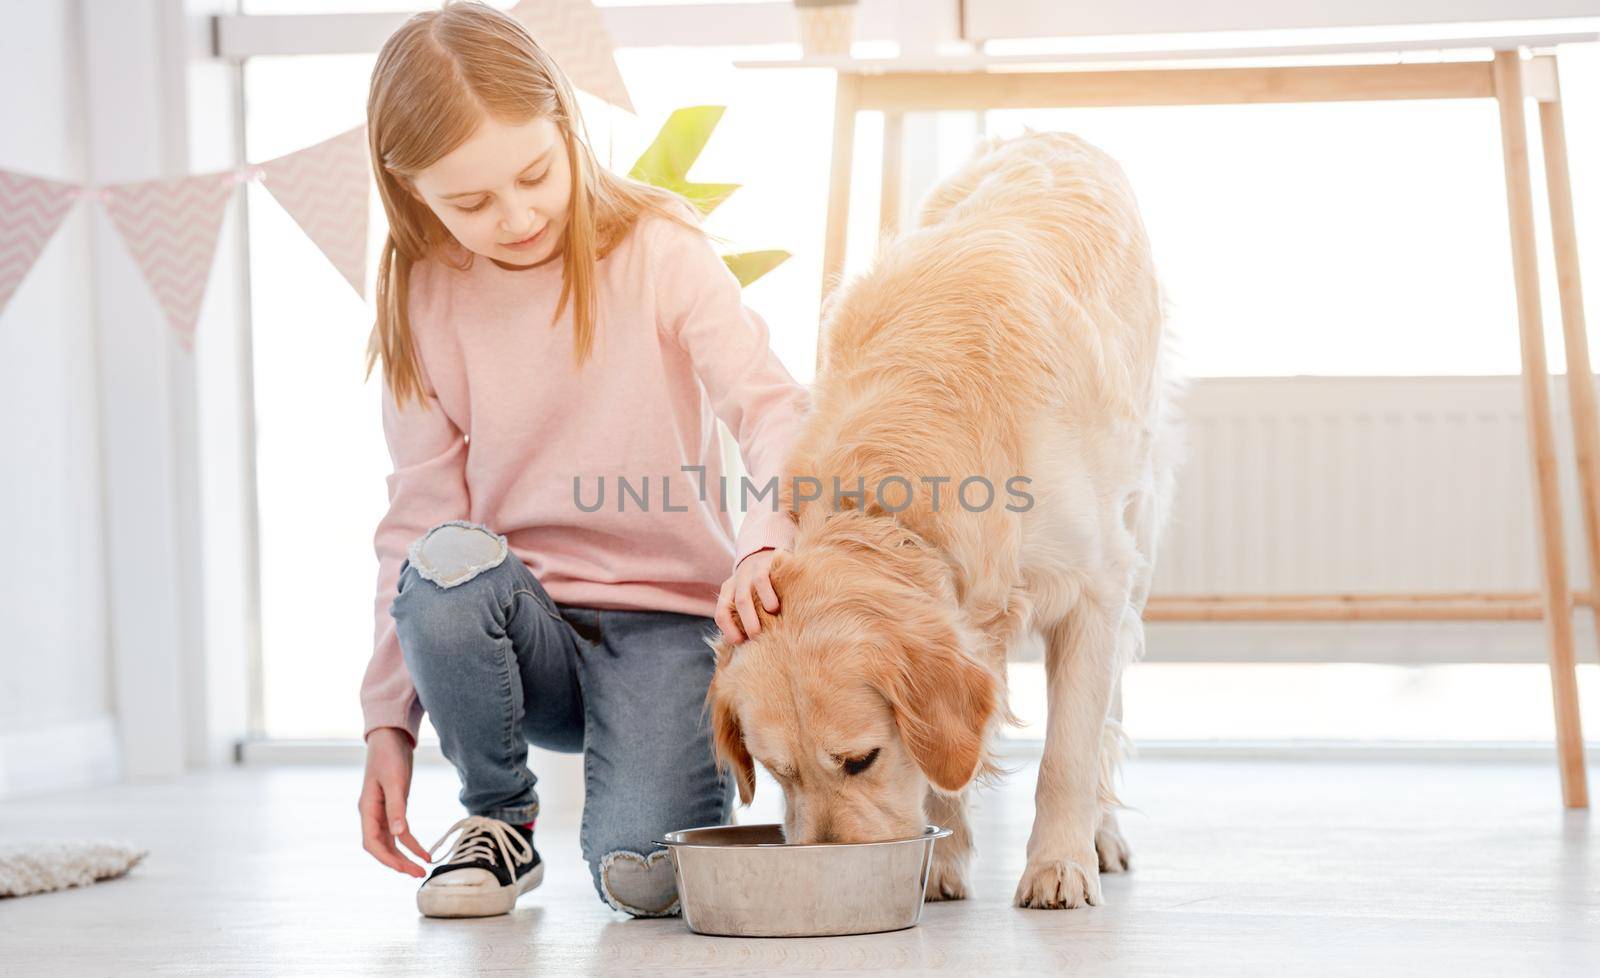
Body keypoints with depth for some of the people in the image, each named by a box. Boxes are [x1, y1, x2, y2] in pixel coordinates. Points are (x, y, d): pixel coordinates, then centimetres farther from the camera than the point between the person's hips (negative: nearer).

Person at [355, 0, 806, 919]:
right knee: (449, 566, -33)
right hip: (523, 626, 3)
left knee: (645, 873, -26)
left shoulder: (659, 250, -6)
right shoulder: (424, 301, 1)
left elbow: (772, 408, -16)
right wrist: (390, 720, -2)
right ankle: (498, 817, -5)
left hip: (665, 619, -3)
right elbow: (421, 515, 3)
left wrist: (765, 542, -38)